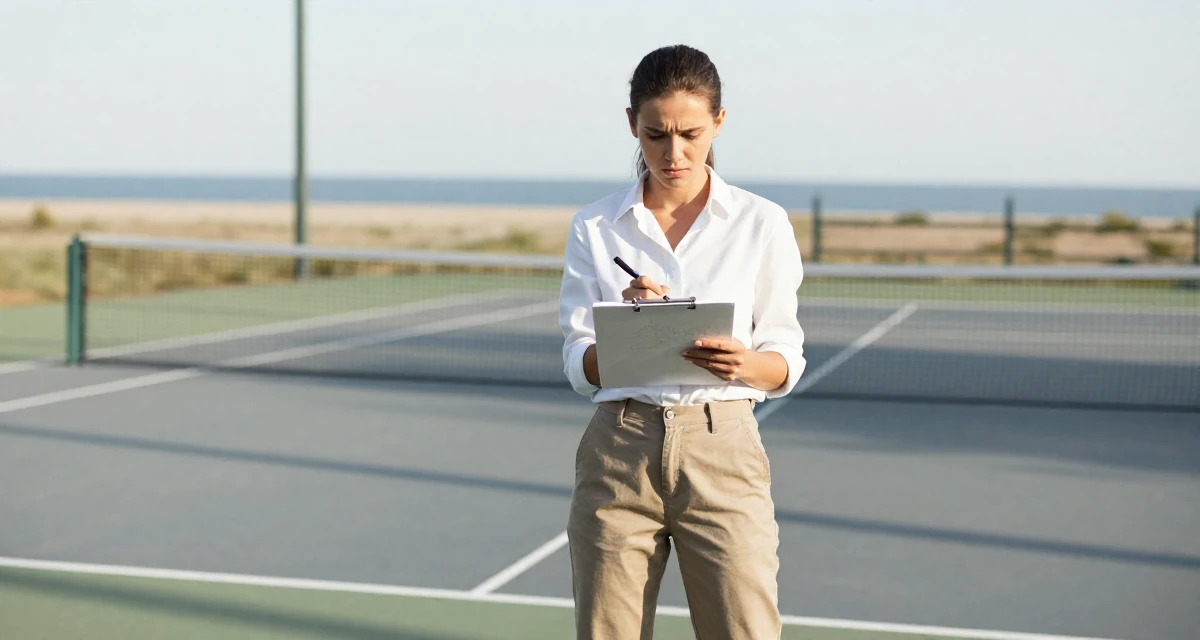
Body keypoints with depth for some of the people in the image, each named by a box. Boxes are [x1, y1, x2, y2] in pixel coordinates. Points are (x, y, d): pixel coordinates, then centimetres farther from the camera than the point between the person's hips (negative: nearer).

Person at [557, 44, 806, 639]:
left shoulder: (762, 223, 3)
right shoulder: (595, 227, 5)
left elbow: (787, 358, 5)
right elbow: (579, 367, 4)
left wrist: (745, 364, -18)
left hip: (722, 450, -1)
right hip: (617, 452, 1)